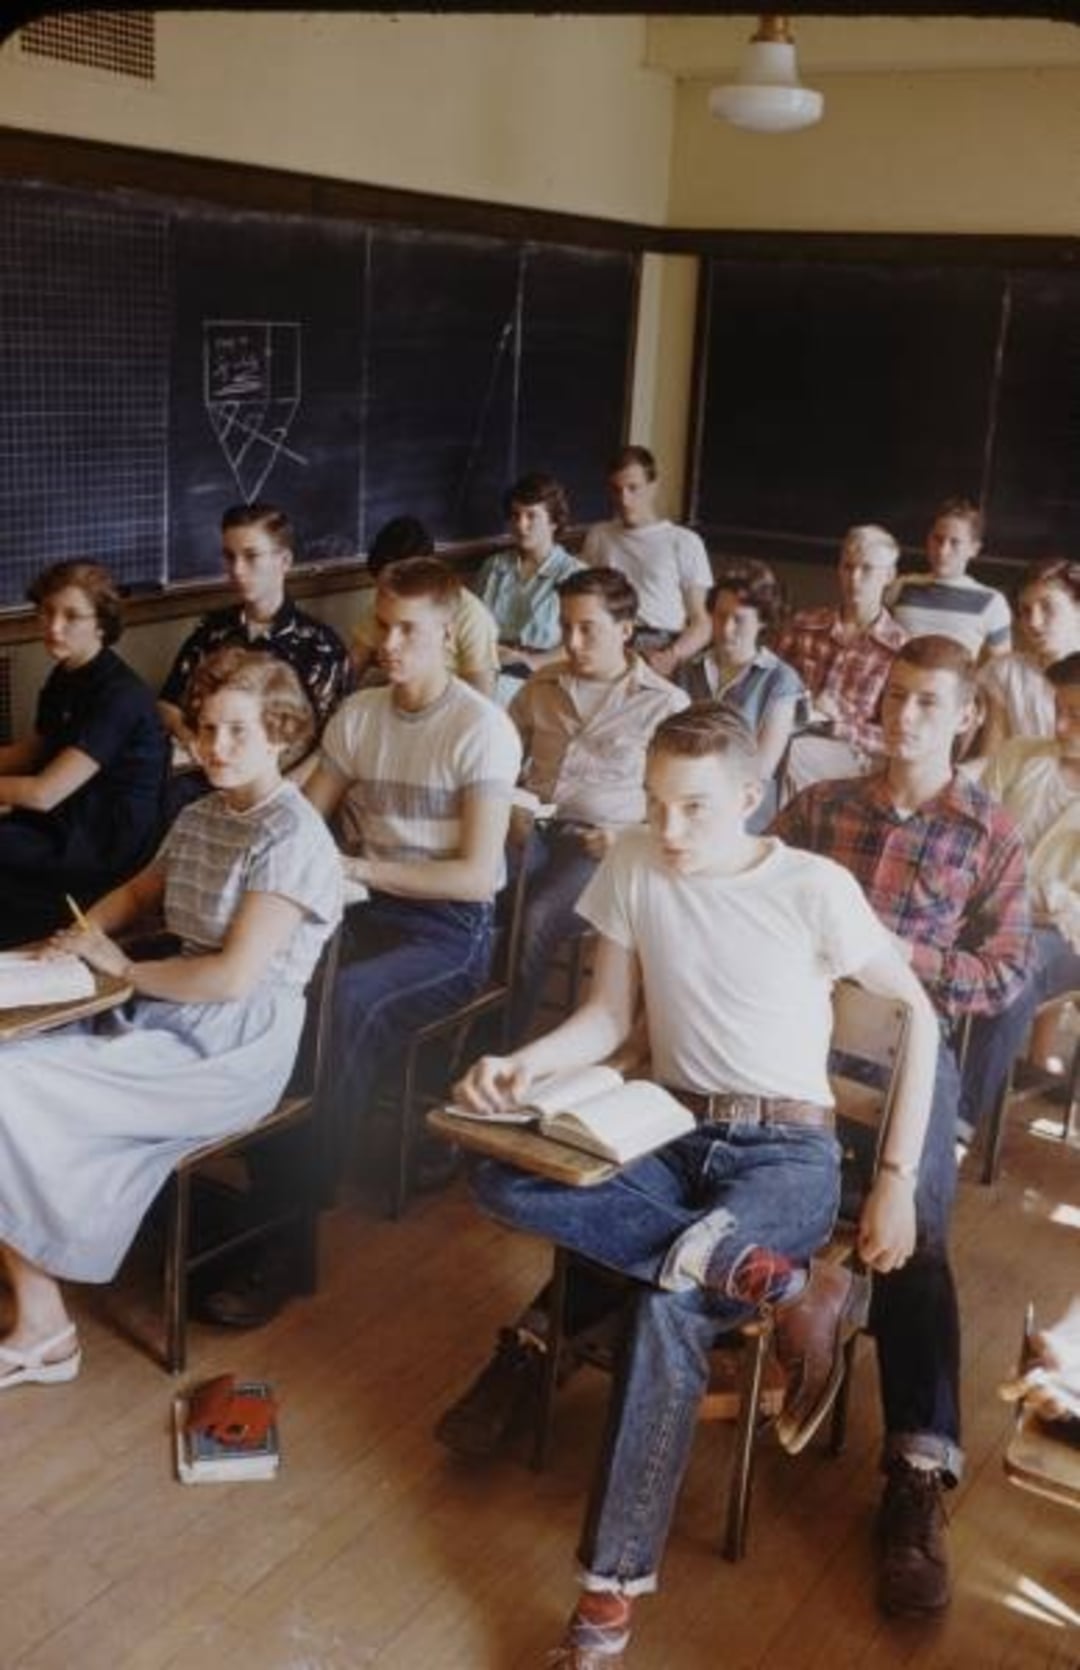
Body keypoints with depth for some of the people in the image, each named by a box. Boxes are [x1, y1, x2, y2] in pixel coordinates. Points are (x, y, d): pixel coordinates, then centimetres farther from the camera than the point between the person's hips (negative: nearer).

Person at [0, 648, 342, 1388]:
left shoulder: (292, 838, -15)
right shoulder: (200, 816, 11)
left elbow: (234, 976, -21)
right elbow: (140, 890, 27)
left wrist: (125, 969, -8)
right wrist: (84, 934, 5)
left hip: (233, 1048, -8)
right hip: (169, 1017, 8)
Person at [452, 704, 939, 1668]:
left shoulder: (817, 889, -9)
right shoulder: (633, 866, 0)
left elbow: (918, 1018, -2)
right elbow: (610, 1016, 6)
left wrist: (897, 1177, -6)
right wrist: (522, 1065, -14)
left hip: (788, 1150, -4)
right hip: (672, 1132, 4)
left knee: (669, 1307, -32)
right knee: (501, 1184, -26)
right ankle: (788, 1285, -24)